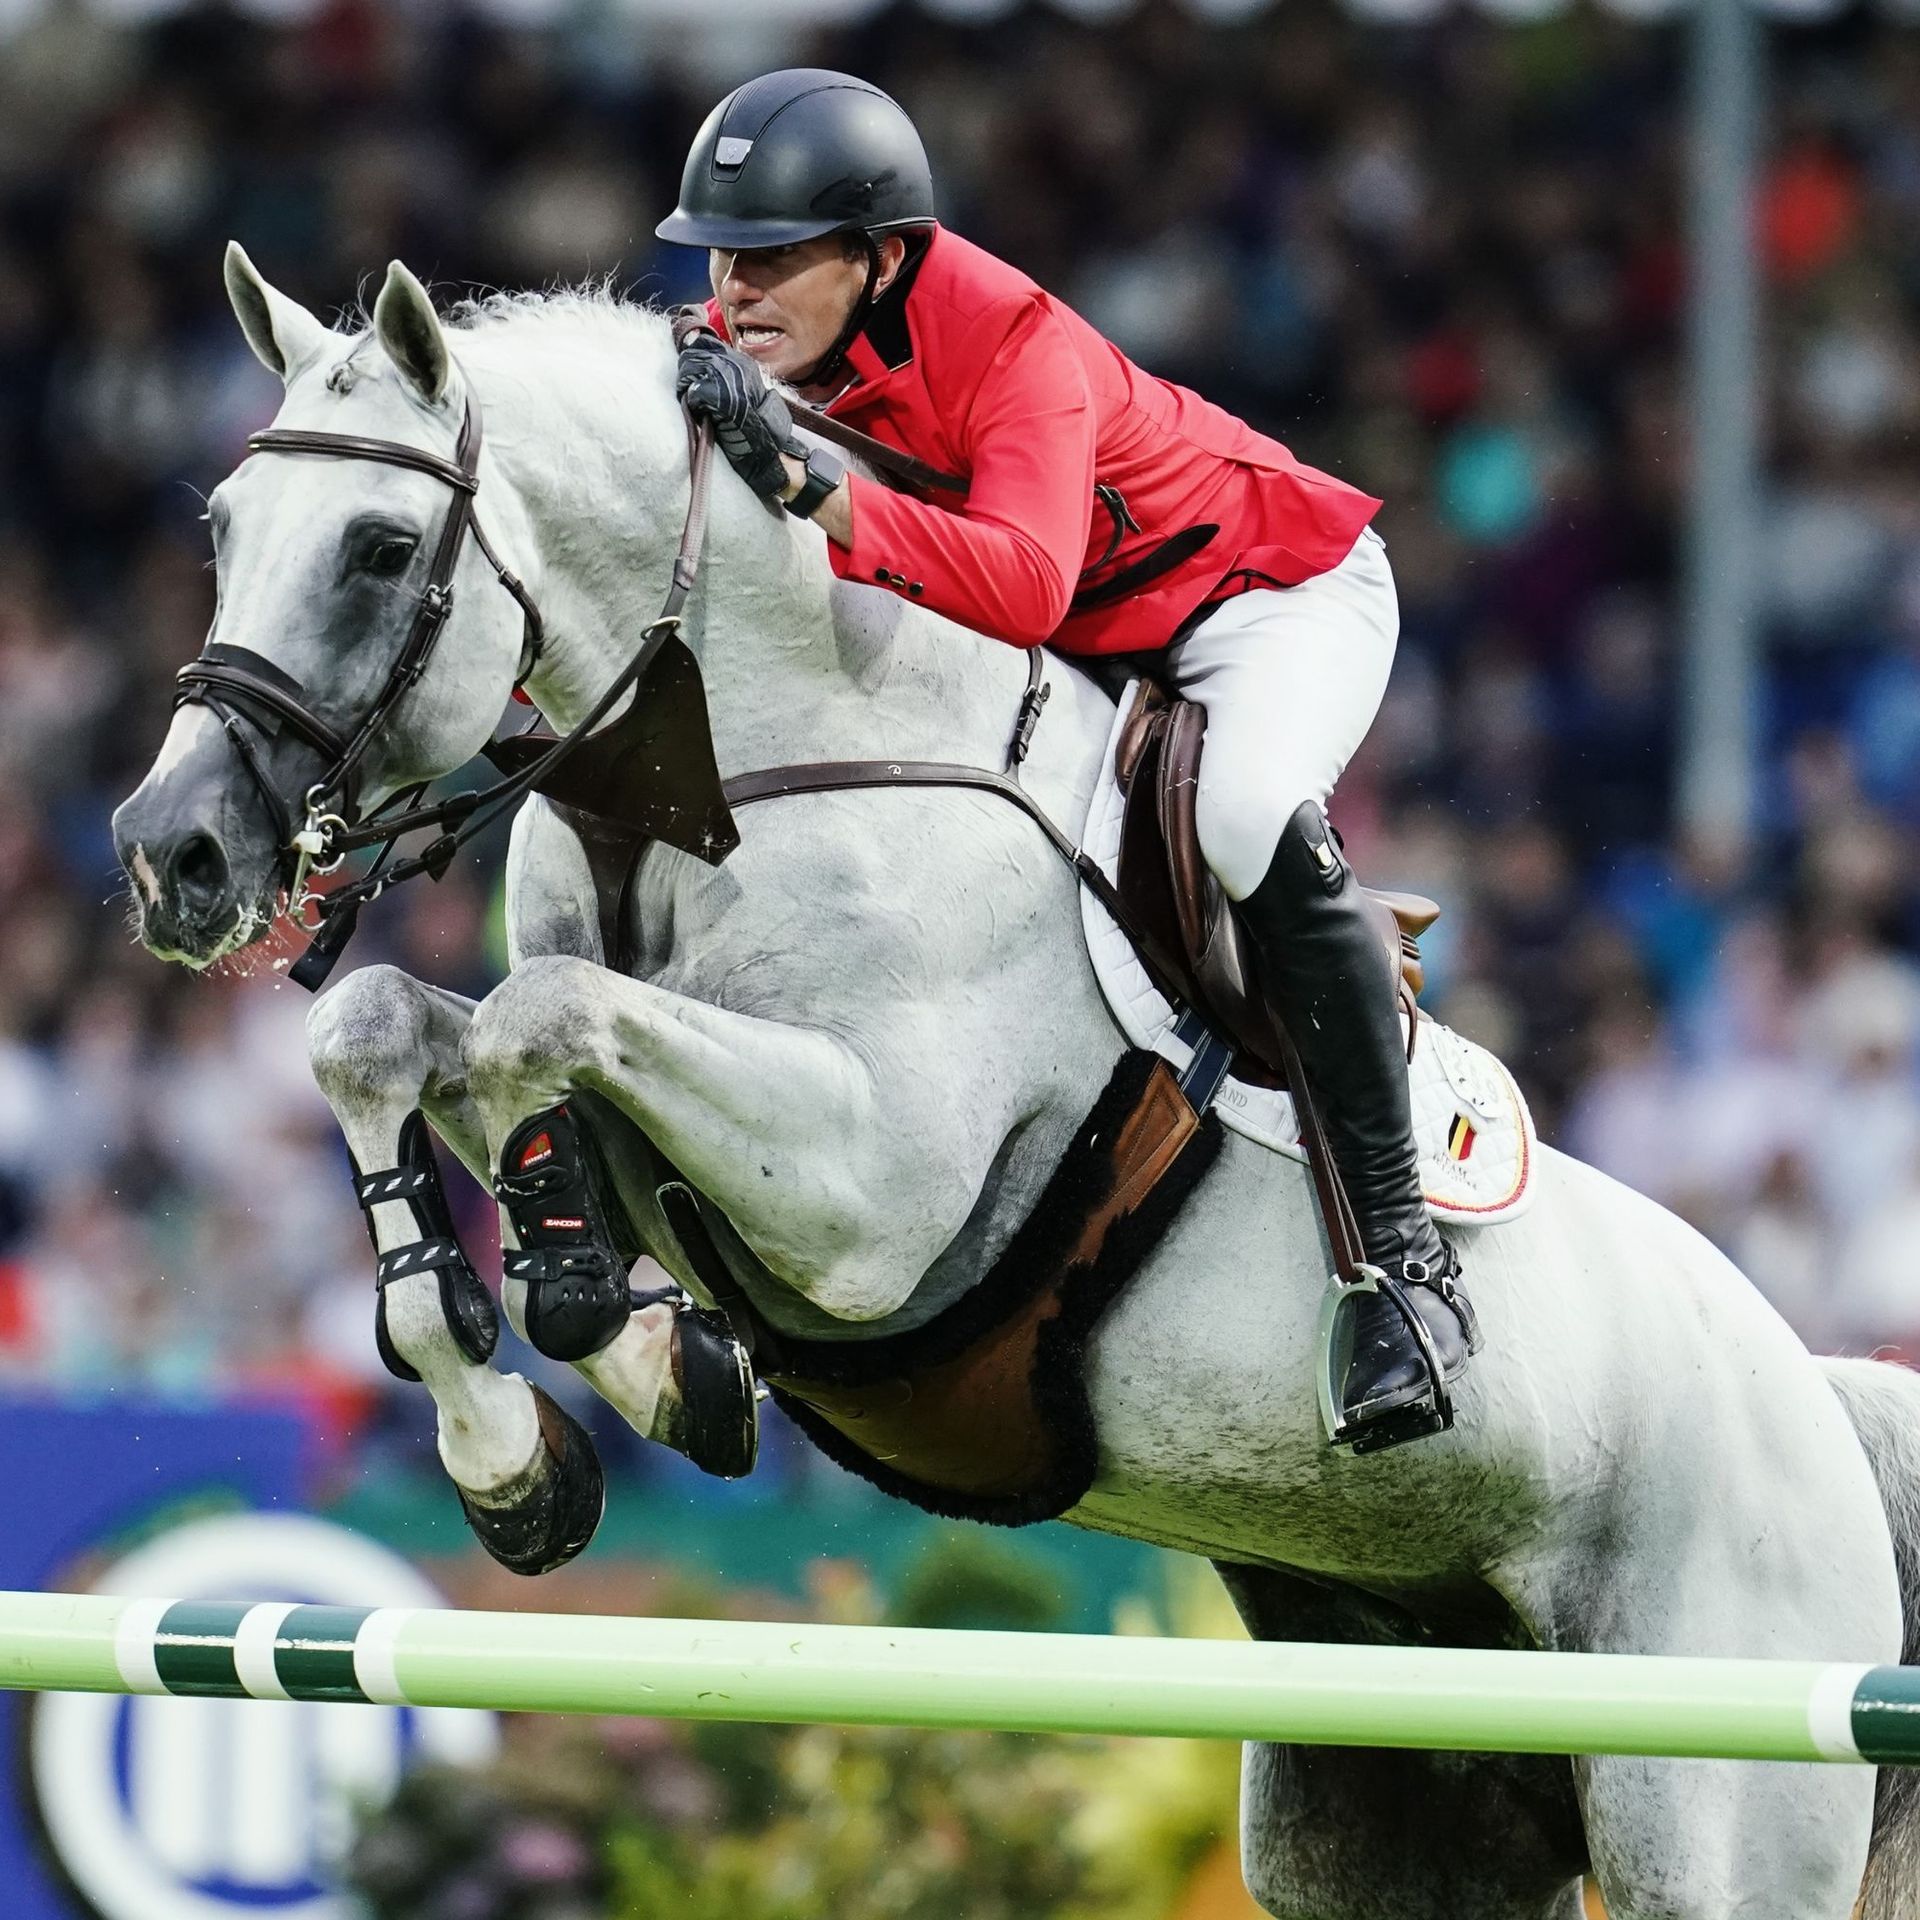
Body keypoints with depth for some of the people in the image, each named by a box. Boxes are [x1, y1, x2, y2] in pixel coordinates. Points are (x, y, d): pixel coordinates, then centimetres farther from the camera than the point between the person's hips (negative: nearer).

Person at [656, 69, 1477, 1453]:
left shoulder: (1015, 344, -36)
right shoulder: (750, 352, -14)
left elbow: (1023, 584, -52)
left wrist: (809, 482, -61)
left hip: (1274, 589, -8)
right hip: (1074, 654, 8)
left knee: (1254, 823, -35)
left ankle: (1405, 1248, -28)